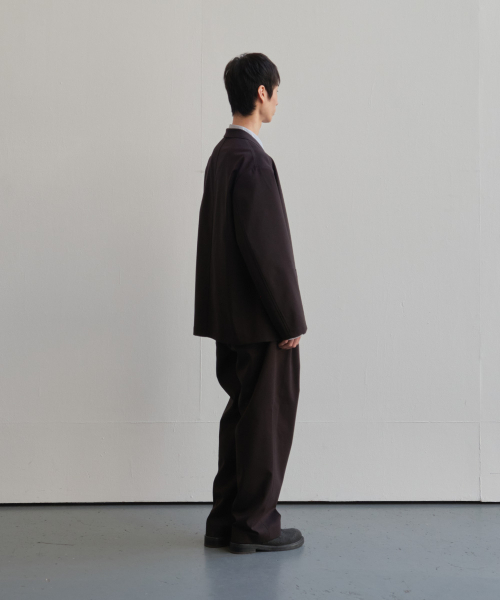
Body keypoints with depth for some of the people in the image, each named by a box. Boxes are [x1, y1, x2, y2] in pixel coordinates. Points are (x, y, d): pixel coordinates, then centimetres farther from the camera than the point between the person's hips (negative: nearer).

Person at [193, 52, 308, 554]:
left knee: (242, 414, 16)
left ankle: (226, 521, 23)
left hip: (230, 318, 10)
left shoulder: (221, 154, 12)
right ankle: (254, 525, 11)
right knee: (266, 419, 1)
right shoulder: (252, 160, -18)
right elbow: (267, 246, -22)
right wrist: (290, 320, -16)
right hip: (259, 321, -10)